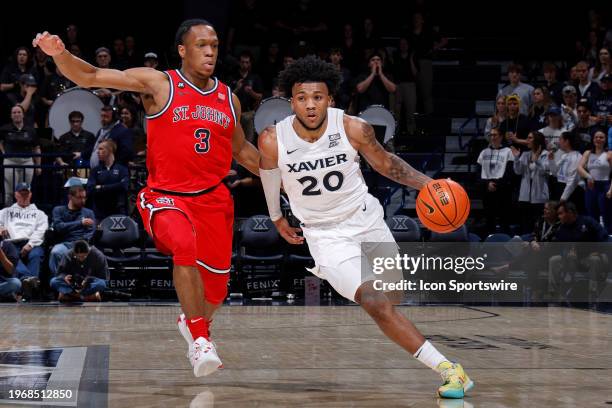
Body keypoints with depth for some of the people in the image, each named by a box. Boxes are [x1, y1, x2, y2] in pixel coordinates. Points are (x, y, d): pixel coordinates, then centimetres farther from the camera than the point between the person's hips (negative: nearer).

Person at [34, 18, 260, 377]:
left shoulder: (229, 99, 7)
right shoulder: (159, 84, -6)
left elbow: (241, 150, 24)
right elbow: (90, 77, -11)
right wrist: (61, 54, -29)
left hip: (213, 198, 5)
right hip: (166, 196, -5)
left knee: (216, 288, 9)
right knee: (184, 246, -36)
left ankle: (193, 323, 46)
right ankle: (200, 340, -25)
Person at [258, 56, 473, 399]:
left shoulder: (354, 129, -17)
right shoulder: (273, 141, -18)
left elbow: (386, 163, 1)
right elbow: (269, 173, 5)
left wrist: (427, 183, -14)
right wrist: (277, 218, 20)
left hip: (366, 219, 3)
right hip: (326, 235, -3)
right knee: (377, 304, -19)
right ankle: (446, 368, -18)